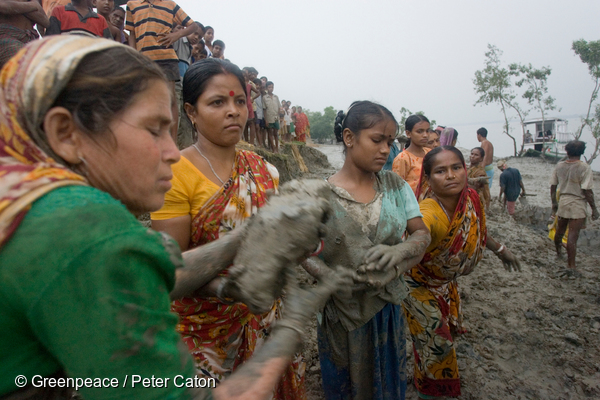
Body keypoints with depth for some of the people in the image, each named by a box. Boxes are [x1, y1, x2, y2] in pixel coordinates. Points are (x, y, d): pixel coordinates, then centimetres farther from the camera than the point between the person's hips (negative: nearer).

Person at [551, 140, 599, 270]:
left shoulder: (559, 166, 1)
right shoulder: (584, 168, -14)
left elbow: (553, 186, 6)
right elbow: (587, 191, -16)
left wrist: (554, 202, 18)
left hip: (562, 203, 5)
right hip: (578, 206, -5)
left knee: (559, 231, 22)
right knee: (572, 237, -4)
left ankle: (558, 252, 45)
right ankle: (571, 266, 0)